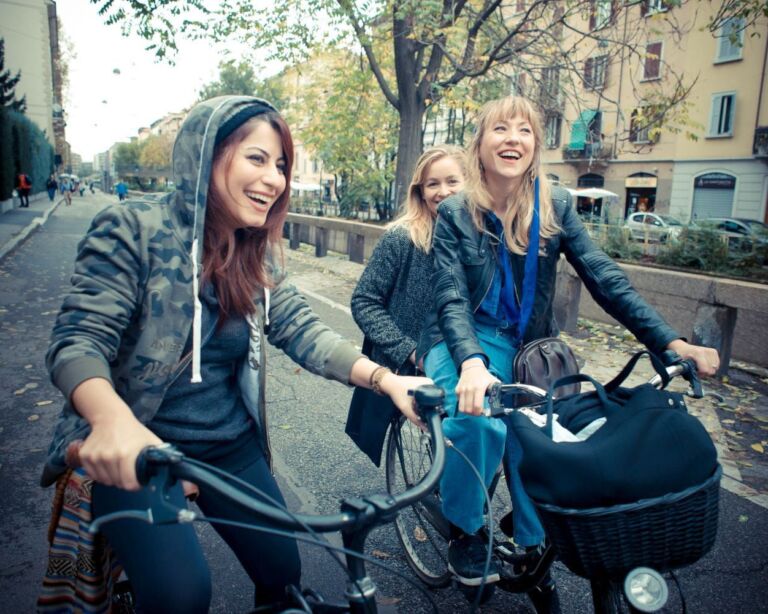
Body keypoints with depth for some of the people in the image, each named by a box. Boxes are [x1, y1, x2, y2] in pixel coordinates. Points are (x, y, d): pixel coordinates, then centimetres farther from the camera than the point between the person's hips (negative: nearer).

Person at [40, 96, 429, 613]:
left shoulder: (260, 256, 3)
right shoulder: (134, 231, -14)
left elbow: (302, 330, -6)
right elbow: (79, 339, -22)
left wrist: (384, 378, -23)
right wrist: (113, 420, -43)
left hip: (232, 447, 5)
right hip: (138, 452, -5)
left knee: (284, 571, 8)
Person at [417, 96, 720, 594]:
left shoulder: (556, 207, -2)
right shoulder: (455, 213, -8)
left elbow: (606, 279, -6)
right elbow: (452, 299, -17)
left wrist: (672, 342, -15)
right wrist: (472, 362, -36)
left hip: (526, 345, 2)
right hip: (464, 341, -2)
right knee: (480, 419, -30)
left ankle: (533, 547, 6)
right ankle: (464, 530, -1)